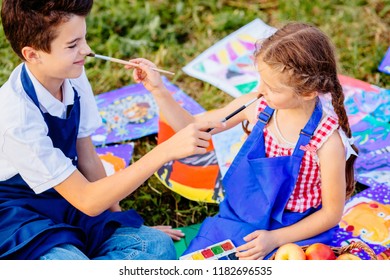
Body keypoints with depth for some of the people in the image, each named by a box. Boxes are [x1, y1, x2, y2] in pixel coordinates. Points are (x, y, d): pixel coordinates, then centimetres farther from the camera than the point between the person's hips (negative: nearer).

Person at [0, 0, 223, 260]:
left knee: (158, 246, -12)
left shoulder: (73, 76, -8)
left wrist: (118, 218, 8)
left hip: (68, 205, 7)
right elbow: (87, 200, -28)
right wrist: (166, 151, -33)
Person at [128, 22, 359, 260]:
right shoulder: (258, 105, -11)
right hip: (236, 220, 4)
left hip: (292, 234, -4)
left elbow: (332, 213, -13)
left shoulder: (327, 140, -24)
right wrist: (158, 90, -12)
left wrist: (275, 239, -19)